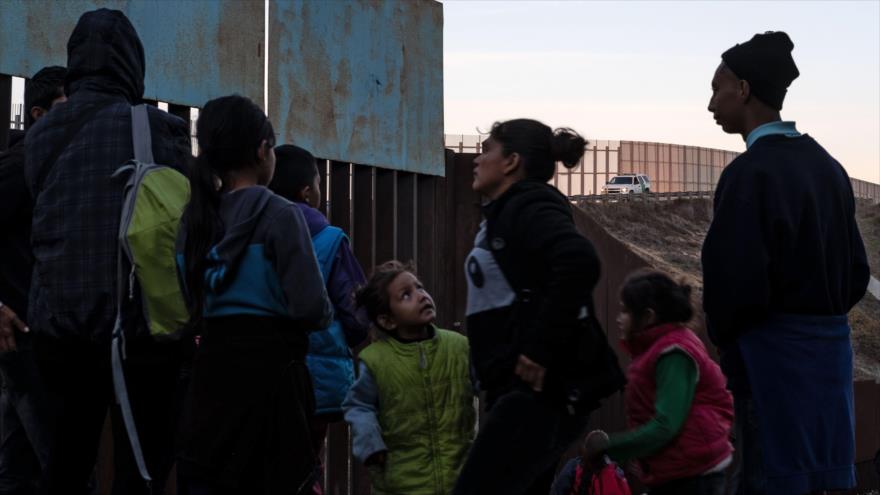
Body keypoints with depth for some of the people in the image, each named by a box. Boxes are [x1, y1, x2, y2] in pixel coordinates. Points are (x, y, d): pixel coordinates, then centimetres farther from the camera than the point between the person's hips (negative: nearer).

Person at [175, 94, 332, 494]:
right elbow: (310, 308, -16)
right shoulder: (279, 215, -9)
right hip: (269, 370, -6)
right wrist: (325, 315, 5)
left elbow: (192, 307, 12)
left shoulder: (195, 218, 9)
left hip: (211, 370, 6)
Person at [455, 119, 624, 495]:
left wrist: (541, 351, -26)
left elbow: (580, 263, -28)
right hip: (525, 393, 10)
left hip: (539, 392, -10)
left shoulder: (528, 207, -10)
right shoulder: (506, 213, 21)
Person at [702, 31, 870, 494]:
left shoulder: (750, 173, -16)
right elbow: (857, 273, 12)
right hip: (831, 350, 8)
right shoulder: (826, 166, 8)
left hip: (771, 356, -8)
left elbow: (736, 281, -18)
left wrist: (722, 334, 0)